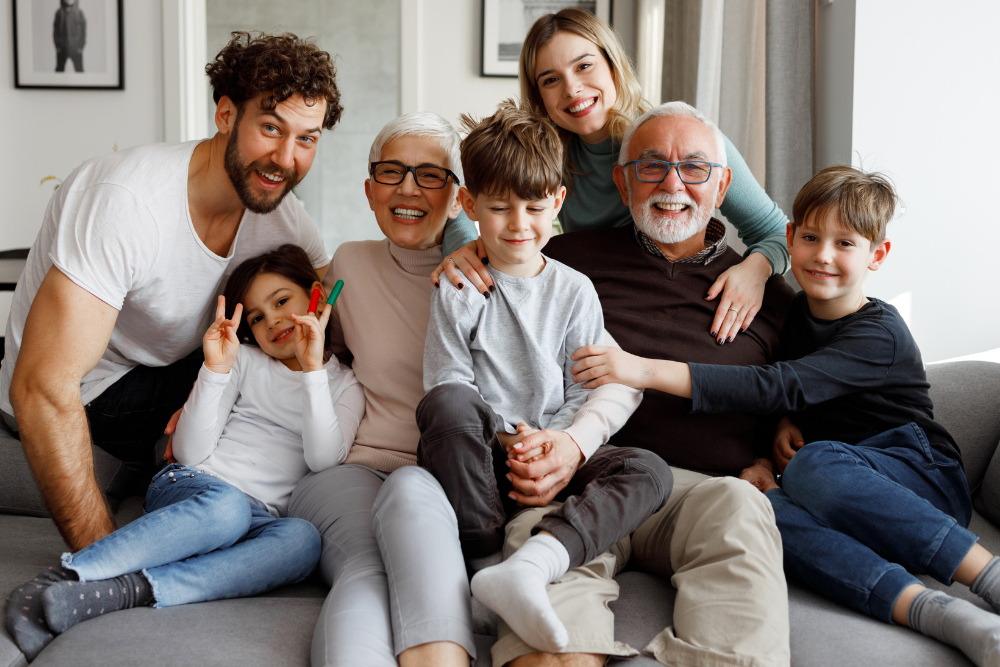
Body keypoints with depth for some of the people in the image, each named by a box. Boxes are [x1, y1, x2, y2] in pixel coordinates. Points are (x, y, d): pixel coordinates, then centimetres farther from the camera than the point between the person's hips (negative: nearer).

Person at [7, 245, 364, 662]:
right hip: (192, 487, 0)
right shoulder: (244, 361, 15)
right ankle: (56, 580, -45)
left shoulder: (347, 387, 15)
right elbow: (191, 452, 3)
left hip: (259, 520, 1)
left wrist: (314, 369, -10)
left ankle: (124, 591, -46)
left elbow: (323, 459, -5)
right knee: (227, 508, -38)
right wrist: (215, 369, -7)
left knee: (302, 539, -36)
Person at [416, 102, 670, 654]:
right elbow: (447, 382, -2)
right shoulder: (458, 289, 5)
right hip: (480, 456, -2)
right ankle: (487, 561, -32)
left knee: (649, 472, -25)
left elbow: (587, 394, 5)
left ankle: (531, 562, -47)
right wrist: (504, 439, -17)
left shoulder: (574, 291, 10)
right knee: (446, 404, -35)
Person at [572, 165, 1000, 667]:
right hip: (848, 502, 6)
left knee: (814, 465, -37)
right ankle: (938, 614, -43)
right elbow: (794, 399, 24)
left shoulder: (879, 334, -13)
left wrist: (648, 371, -34)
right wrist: (787, 424, -2)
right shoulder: (799, 311, 11)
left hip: (927, 480, -5)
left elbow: (782, 387, -27)